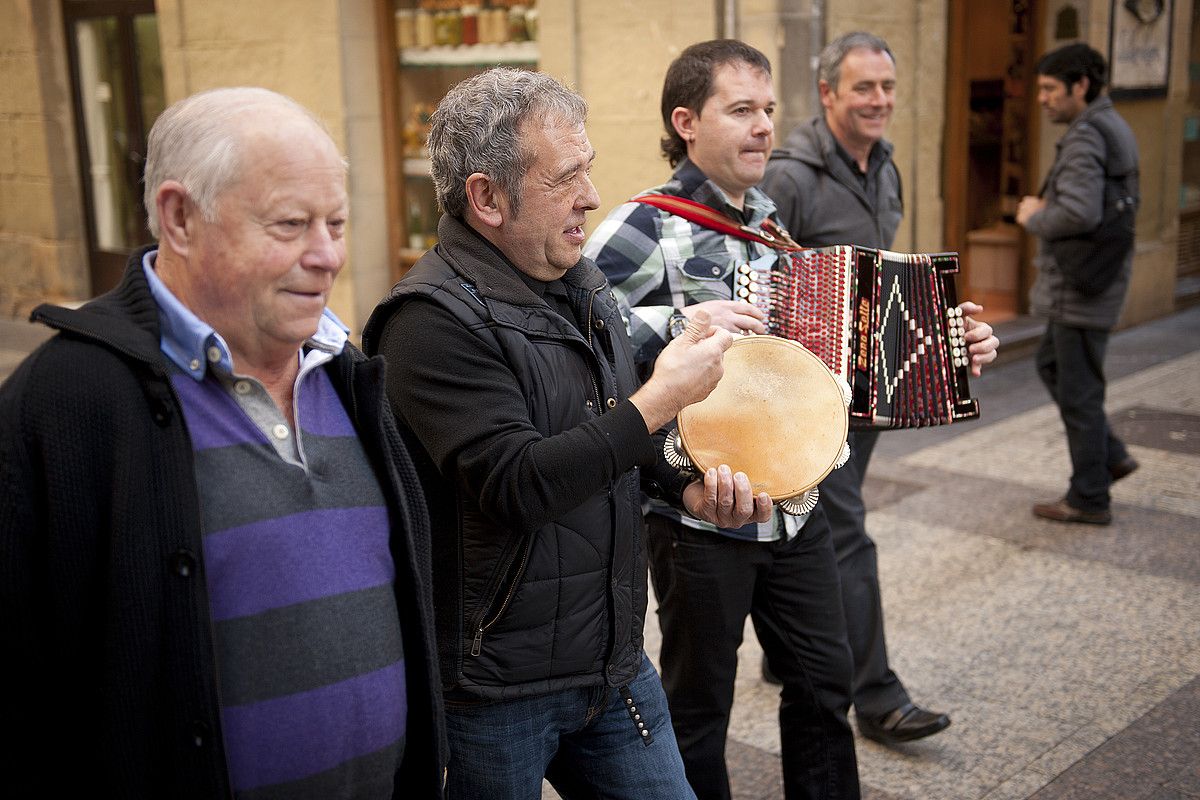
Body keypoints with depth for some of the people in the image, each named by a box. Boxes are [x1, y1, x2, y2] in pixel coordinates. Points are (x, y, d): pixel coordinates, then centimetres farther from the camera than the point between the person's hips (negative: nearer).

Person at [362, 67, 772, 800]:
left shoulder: (581, 284, 7)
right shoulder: (434, 320, -20)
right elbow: (516, 485, -27)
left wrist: (687, 486, 1)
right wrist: (662, 399, -23)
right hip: (495, 689, -7)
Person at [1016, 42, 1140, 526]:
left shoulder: (1084, 138, -20)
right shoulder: (1112, 128, 12)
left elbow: (1080, 214, -32)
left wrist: (1035, 219, -13)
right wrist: (1047, 207, 10)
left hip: (1081, 288, -10)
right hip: (1085, 283, 10)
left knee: (1078, 390, 0)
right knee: (1051, 364, 22)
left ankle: (1089, 499, 12)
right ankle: (1110, 457, 26)